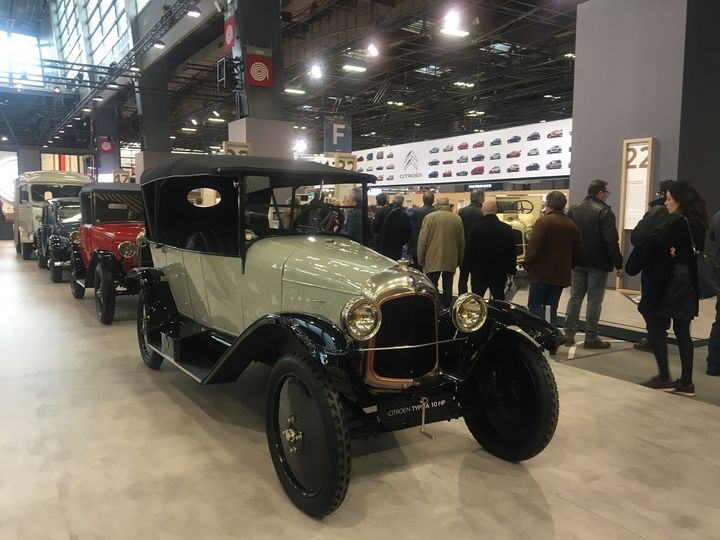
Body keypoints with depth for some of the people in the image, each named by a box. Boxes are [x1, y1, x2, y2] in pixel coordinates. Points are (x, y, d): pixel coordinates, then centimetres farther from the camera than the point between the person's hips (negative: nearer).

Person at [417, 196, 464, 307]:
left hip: (433, 260, -2)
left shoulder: (429, 217, -6)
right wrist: (459, 260, 18)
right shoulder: (457, 219, 3)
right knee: (448, 288, 10)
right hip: (451, 260, 3)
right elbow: (461, 242, 8)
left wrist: (421, 259, 3)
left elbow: (422, 241, -7)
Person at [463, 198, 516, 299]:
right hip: (499, 272, 2)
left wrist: (468, 267, 5)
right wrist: (511, 270, 12)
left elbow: (468, 249, -6)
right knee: (499, 300, 11)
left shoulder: (476, 227, -11)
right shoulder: (507, 229, -4)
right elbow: (512, 252, 2)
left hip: (479, 272, -1)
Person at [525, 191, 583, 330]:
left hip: (542, 272, -6)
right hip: (561, 273, 6)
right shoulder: (571, 225, 9)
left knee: (534, 305, 2)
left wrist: (527, 262, -3)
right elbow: (578, 250, 12)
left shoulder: (543, 221, -12)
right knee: (551, 308, 12)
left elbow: (534, 246, -18)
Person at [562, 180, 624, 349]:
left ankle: (569, 334, 12)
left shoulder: (573, 210, 7)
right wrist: (618, 264, -12)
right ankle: (591, 338, 4)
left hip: (578, 261, 6)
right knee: (594, 300, 0)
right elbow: (611, 241, -16)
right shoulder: (604, 211, -12)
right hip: (598, 263, -5)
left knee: (575, 297, 12)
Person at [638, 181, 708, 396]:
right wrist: (673, 252, -4)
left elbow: (649, 244, -22)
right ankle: (686, 382, 14)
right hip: (688, 283, 8)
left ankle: (664, 378, 8)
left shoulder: (676, 223, -17)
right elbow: (690, 250, 13)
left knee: (656, 329, 4)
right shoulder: (697, 223, 9)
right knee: (682, 332, 11)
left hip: (668, 283, -8)